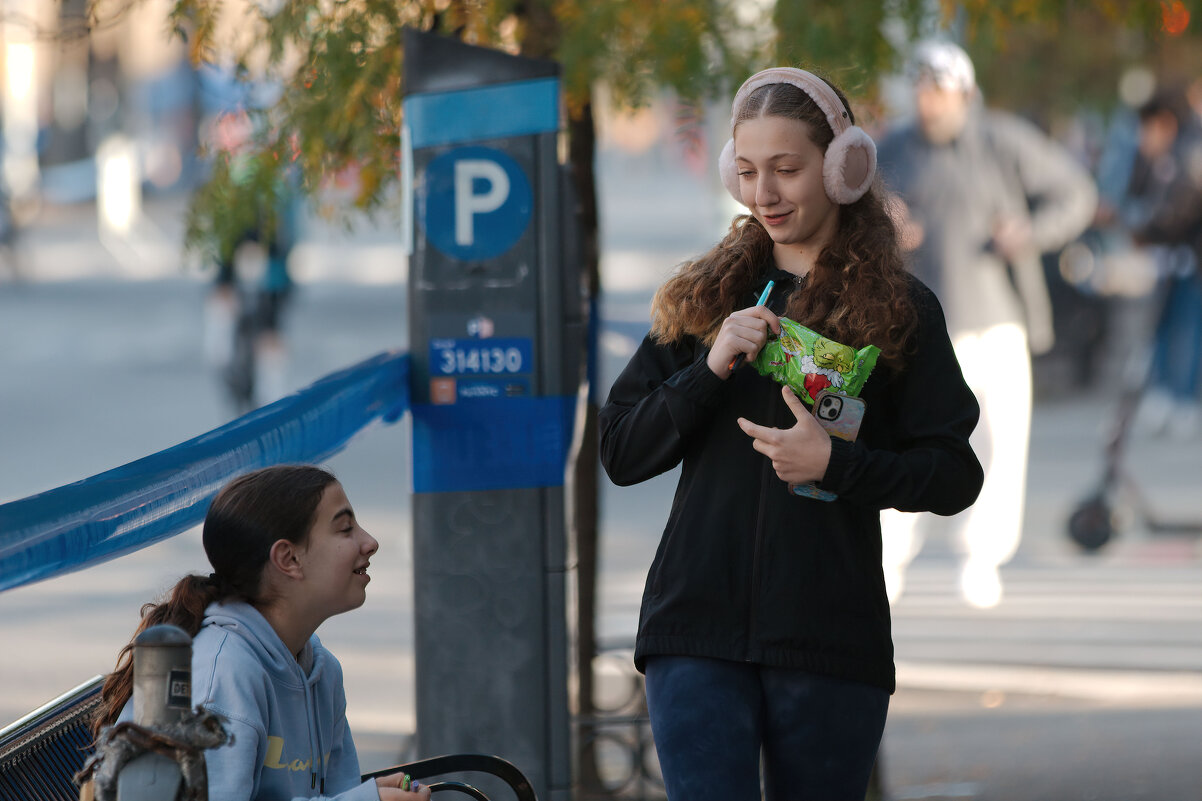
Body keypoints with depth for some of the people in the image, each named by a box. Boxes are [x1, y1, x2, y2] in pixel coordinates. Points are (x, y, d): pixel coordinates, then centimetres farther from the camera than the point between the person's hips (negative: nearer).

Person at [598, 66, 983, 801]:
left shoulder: (899, 308, 4)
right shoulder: (704, 298, 11)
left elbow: (954, 477, 1)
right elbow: (620, 453, 8)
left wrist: (836, 463, -15)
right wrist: (709, 369, -8)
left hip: (832, 642, -1)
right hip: (698, 629, 1)